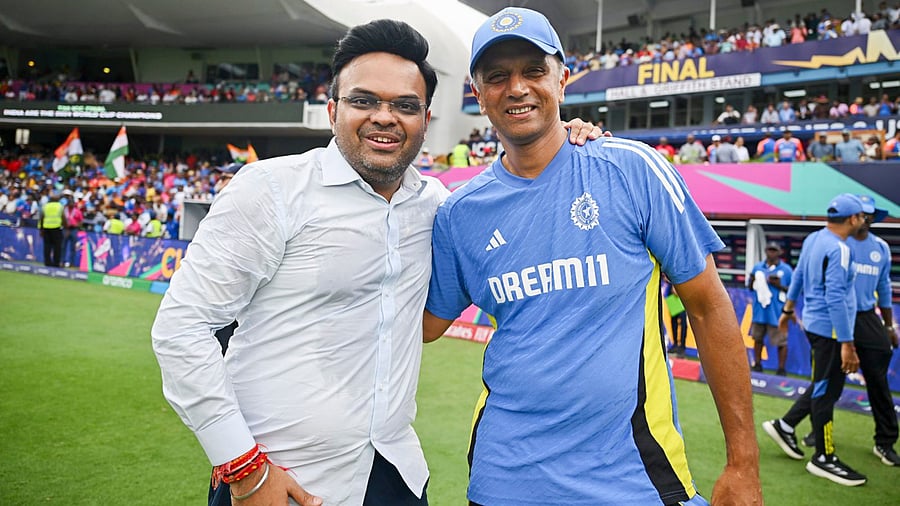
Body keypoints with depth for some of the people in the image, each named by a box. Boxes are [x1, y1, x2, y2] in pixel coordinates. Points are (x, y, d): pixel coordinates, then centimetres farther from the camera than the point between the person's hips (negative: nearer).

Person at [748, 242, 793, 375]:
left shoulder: (786, 269, -3)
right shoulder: (757, 267, 9)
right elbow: (751, 287, 15)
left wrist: (780, 286, -17)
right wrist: (751, 281, -6)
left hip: (777, 312, -4)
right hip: (759, 310, 5)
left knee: (781, 341, -2)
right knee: (758, 338, 14)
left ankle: (781, 369, 7)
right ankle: (757, 365, 25)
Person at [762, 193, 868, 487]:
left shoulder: (813, 239, 8)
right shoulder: (839, 249, -19)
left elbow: (798, 276, 20)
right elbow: (835, 299, -24)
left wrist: (788, 309, 32)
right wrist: (846, 344, -24)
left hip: (814, 325, 9)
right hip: (830, 330, -9)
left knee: (824, 386, 20)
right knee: (826, 391, 1)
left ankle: (785, 427, 28)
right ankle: (823, 459, 12)